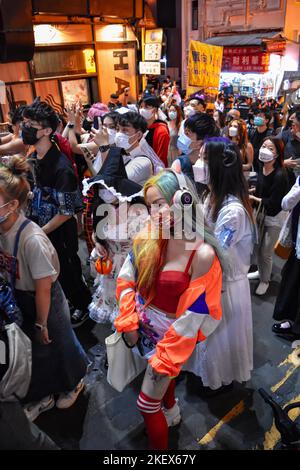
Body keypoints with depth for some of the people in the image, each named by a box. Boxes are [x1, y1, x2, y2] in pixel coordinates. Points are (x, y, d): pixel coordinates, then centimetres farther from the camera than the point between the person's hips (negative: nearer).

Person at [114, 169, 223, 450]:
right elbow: (126, 278, 0)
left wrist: (166, 357, -14)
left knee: (147, 405, 10)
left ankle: (159, 447, 40)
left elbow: (194, 314, -22)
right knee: (162, 378, 32)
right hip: (143, 326, 5)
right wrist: (128, 321, -4)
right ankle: (171, 409, 64)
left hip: (172, 335, -5)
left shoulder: (202, 255, -29)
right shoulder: (147, 237, -14)